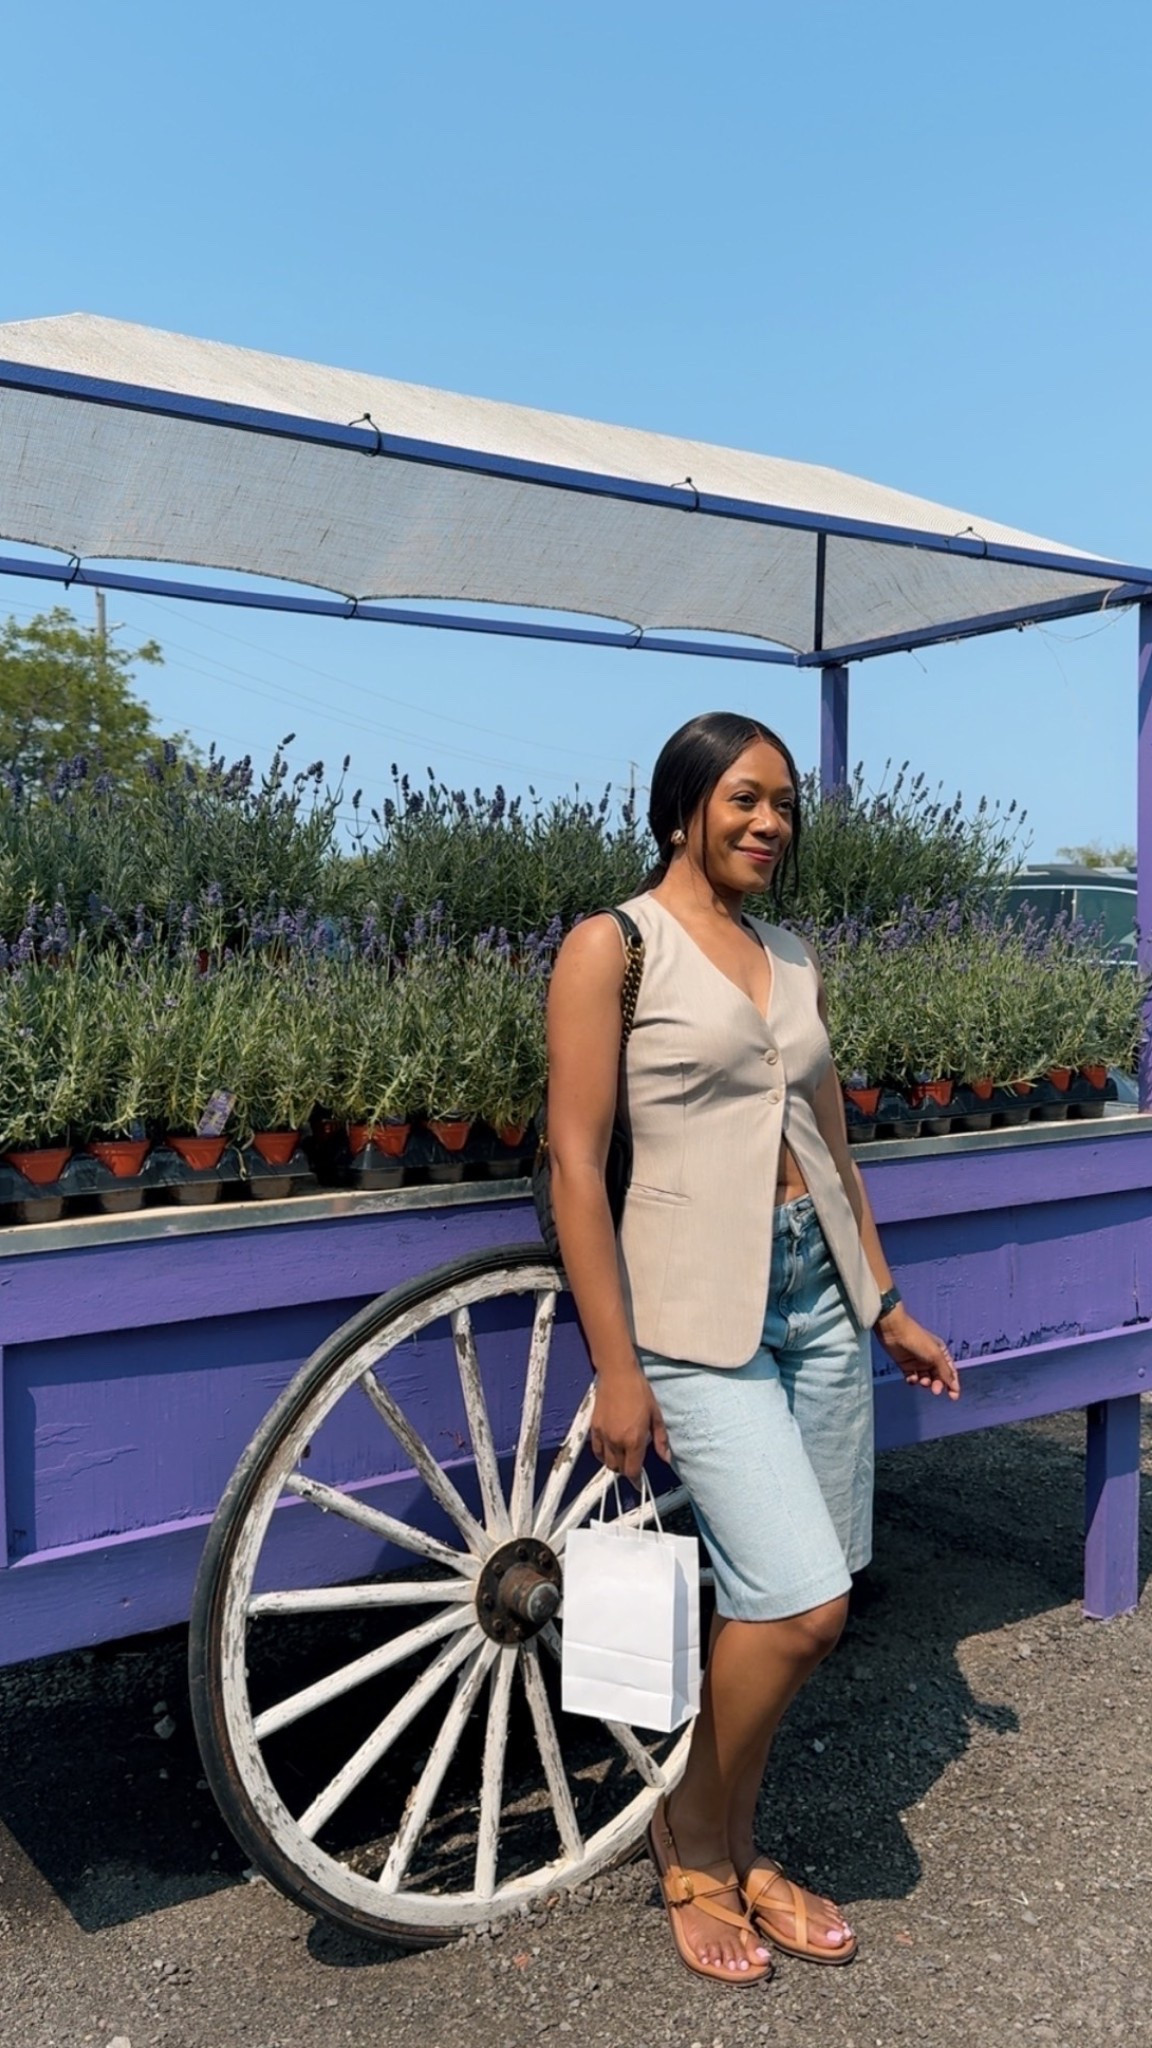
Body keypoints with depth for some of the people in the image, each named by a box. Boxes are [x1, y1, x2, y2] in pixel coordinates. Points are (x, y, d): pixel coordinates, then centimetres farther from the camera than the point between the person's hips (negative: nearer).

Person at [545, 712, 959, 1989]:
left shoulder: (793, 960, 12)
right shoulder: (613, 946, -7)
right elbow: (575, 1166, -10)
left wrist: (885, 1303, 17)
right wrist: (616, 1368, -12)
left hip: (820, 1296, 6)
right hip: (699, 1308, -6)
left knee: (786, 1607, 8)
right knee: (802, 1604, -10)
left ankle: (731, 1847, 31)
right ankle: (691, 1846, 17)